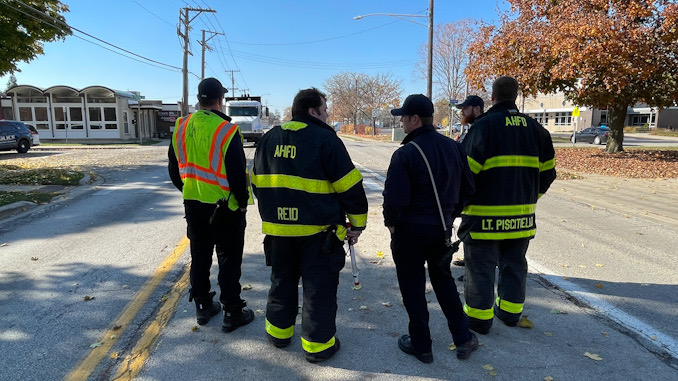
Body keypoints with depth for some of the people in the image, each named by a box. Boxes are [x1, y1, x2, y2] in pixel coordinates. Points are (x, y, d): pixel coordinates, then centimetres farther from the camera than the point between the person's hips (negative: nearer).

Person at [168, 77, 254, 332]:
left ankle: (202, 306, 31)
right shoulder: (226, 130, -18)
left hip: (193, 205, 6)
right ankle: (232, 313, 15)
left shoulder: (181, 128, 1)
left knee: (200, 256, 19)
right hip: (224, 207, -5)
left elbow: (174, 169, 10)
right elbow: (237, 172, -18)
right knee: (229, 259, 6)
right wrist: (242, 201, -4)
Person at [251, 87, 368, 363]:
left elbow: (257, 183, 16)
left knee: (282, 280, 22)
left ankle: (278, 330, 36)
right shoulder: (325, 139, -11)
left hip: (277, 228, 6)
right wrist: (357, 223, -1)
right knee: (319, 286, 7)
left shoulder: (269, 139, 9)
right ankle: (317, 344, 18)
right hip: (317, 230, -5)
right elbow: (349, 186, -11)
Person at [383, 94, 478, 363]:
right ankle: (463, 339, 28)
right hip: (442, 229, 6)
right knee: (443, 280, 24)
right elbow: (468, 189, 5)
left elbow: (394, 199, -23)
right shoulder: (454, 148, 0)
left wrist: (390, 222, -5)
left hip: (410, 230, -6)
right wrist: (450, 214, 16)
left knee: (413, 288, 11)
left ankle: (421, 346, 25)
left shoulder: (405, 154, -20)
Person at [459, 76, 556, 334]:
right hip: (521, 215, 6)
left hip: (485, 214, -6)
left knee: (480, 267, 7)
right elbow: (547, 172, 12)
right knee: (514, 265, 20)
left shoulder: (484, 125, -11)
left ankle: (480, 318, 17)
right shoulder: (535, 128, 7)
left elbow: (467, 170, -17)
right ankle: (511, 312, 33)